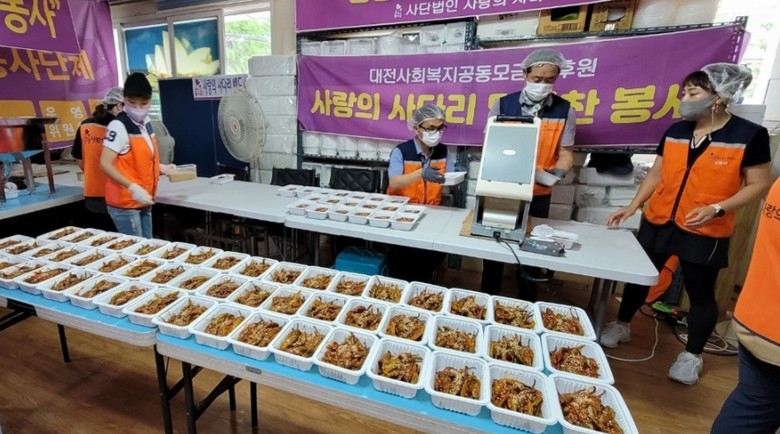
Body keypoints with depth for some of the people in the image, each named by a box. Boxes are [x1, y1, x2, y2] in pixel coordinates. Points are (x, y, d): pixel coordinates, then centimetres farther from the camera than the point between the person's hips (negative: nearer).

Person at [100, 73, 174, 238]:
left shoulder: (146, 123, 8)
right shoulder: (119, 126, -16)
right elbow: (105, 164, -21)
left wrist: (160, 167, 7)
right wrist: (132, 188, -30)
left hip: (143, 202, 8)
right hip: (125, 203, -8)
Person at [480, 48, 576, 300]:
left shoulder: (564, 111, -2)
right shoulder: (503, 105, -4)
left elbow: (565, 152, -1)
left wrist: (558, 172, -21)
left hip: (538, 194, 1)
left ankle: (527, 305, 33)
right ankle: (488, 300, 31)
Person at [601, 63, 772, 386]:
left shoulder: (750, 135, -8)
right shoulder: (675, 132, 3)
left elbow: (758, 184, -5)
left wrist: (716, 209, -20)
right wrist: (632, 207, 2)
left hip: (705, 233, -3)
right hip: (657, 222, 4)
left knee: (700, 292, 9)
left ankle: (692, 356, 27)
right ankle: (621, 326, 32)